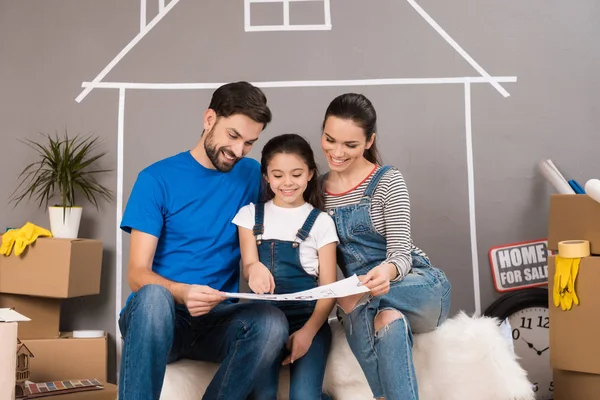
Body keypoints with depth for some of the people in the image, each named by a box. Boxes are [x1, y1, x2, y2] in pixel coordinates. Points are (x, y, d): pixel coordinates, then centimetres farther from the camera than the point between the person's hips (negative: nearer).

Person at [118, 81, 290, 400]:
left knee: (271, 321, -29)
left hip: (217, 318, 3)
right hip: (158, 315, -2)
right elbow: (138, 273, -8)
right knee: (154, 296, -37)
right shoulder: (157, 179, -3)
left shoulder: (252, 175, 7)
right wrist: (181, 293, -30)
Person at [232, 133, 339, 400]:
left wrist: (308, 331, -16)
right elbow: (247, 265, -3)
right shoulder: (250, 214, 10)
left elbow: (328, 288, 2)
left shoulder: (321, 221, 5)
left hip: (307, 317, 0)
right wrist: (256, 269, -30)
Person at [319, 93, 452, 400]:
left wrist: (387, 272, -38)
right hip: (363, 301, 2)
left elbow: (401, 253, -14)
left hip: (419, 289, -2)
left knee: (355, 300, -34)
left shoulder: (388, 181, -8)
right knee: (388, 322, -35)